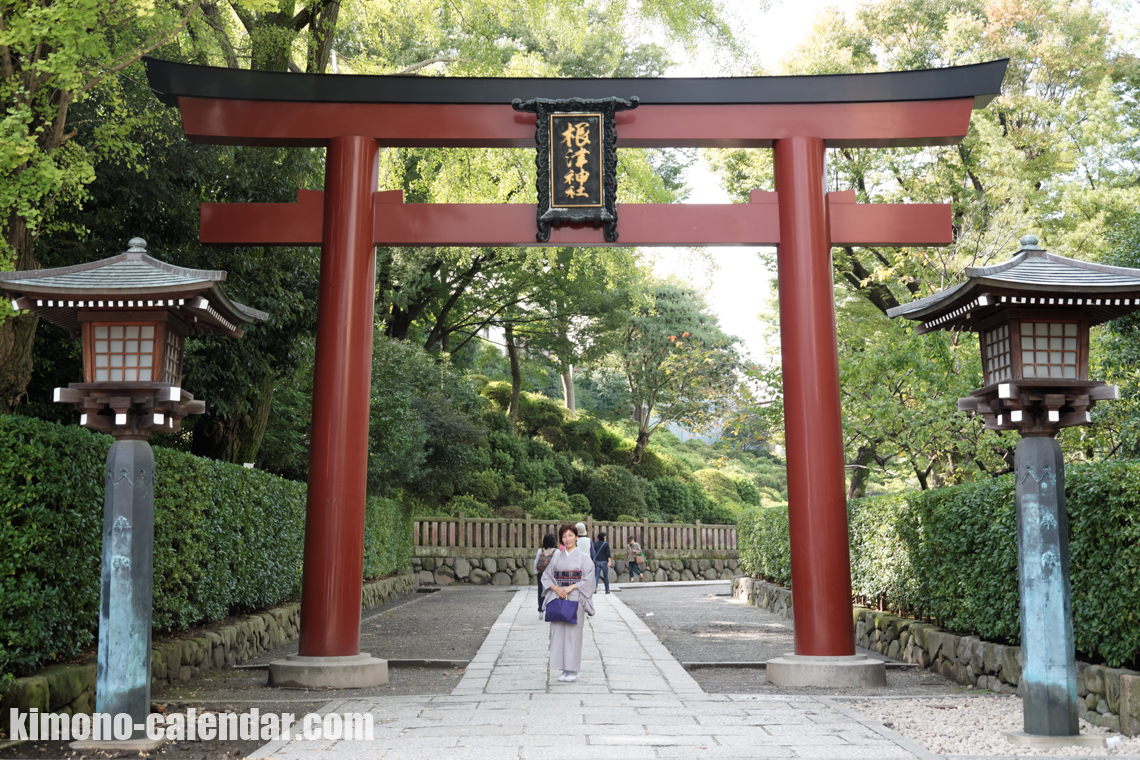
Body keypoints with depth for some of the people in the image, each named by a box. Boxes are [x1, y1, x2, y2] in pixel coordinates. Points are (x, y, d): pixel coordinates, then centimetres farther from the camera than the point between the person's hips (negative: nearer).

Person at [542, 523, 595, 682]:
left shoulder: (583, 557, 2)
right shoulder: (557, 557, 12)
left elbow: (588, 579, -6)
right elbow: (546, 576, 9)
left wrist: (570, 587, -14)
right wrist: (556, 588, -8)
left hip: (575, 599, -4)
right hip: (558, 598, 4)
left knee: (573, 632, -5)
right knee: (559, 632, 2)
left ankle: (573, 671, 3)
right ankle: (564, 669, 10)